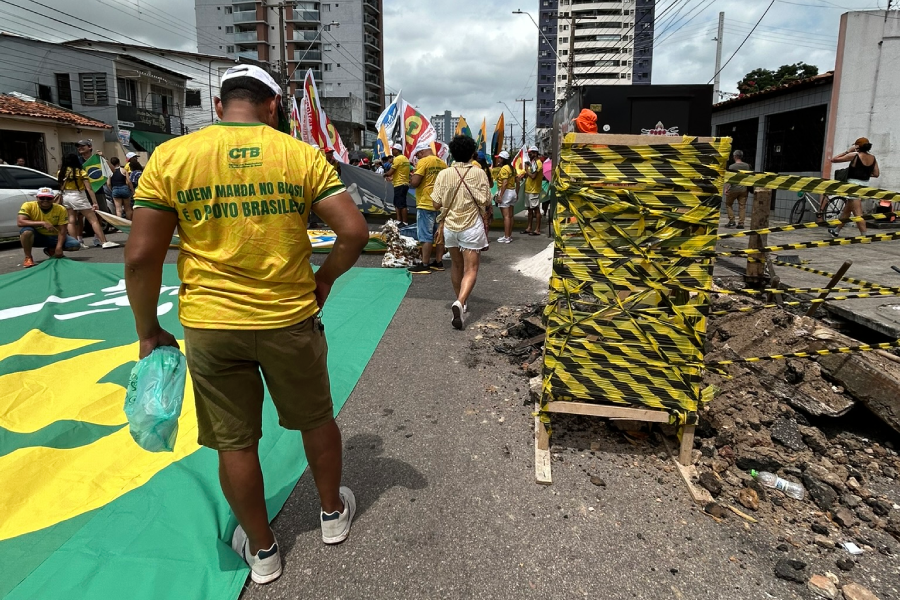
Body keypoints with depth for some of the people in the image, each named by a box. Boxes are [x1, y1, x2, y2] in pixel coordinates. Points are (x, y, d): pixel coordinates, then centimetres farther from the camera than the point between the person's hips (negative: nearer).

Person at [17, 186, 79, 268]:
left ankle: (51, 250, 10)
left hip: (53, 237, 2)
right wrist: (42, 223, -38)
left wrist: (59, 247, -26)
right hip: (36, 237, -2)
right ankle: (28, 258, -14)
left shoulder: (61, 209, -14)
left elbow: (62, 230, -14)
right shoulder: (28, 206, -16)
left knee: (75, 245, -20)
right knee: (27, 230, -36)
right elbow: (19, 222, -29)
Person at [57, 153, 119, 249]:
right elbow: (89, 189, -12)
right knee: (94, 220, -7)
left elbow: (60, 187, 6)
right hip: (78, 197, -5)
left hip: (66, 197, 6)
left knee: (71, 221, 10)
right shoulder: (80, 172, -8)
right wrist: (95, 203, -14)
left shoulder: (60, 173, 6)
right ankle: (104, 242, -14)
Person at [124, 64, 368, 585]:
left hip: (210, 327, 1)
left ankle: (262, 549, 35)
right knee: (317, 421, 22)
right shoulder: (301, 155, -4)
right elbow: (355, 231, -10)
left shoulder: (170, 157, -3)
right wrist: (325, 279, 7)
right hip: (291, 320, 0)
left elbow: (141, 256, -5)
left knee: (236, 443, 16)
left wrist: (149, 332, 6)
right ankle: (334, 512, 43)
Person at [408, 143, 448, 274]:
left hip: (426, 204, -7)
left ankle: (425, 265, -3)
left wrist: (410, 181, 4)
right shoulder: (443, 163, 10)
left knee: (426, 235, -5)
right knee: (439, 234, 11)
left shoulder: (423, 161, -11)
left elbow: (415, 183, -18)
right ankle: (438, 262, 17)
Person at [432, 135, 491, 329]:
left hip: (450, 225, 3)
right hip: (472, 226, -3)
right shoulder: (479, 173, -8)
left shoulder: (444, 174, -4)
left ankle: (460, 301, 33)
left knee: (456, 265, 20)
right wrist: (486, 209, 13)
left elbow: (436, 204, -4)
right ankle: (460, 303, -24)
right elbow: (486, 202, -7)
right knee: (470, 270, -2)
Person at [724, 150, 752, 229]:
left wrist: (727, 190, -13)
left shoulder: (731, 166, -8)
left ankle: (731, 221, 5)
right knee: (742, 206, 6)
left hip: (734, 189, -4)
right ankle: (741, 223, 4)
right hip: (744, 189, 4)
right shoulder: (747, 166, 5)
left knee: (728, 204, 12)